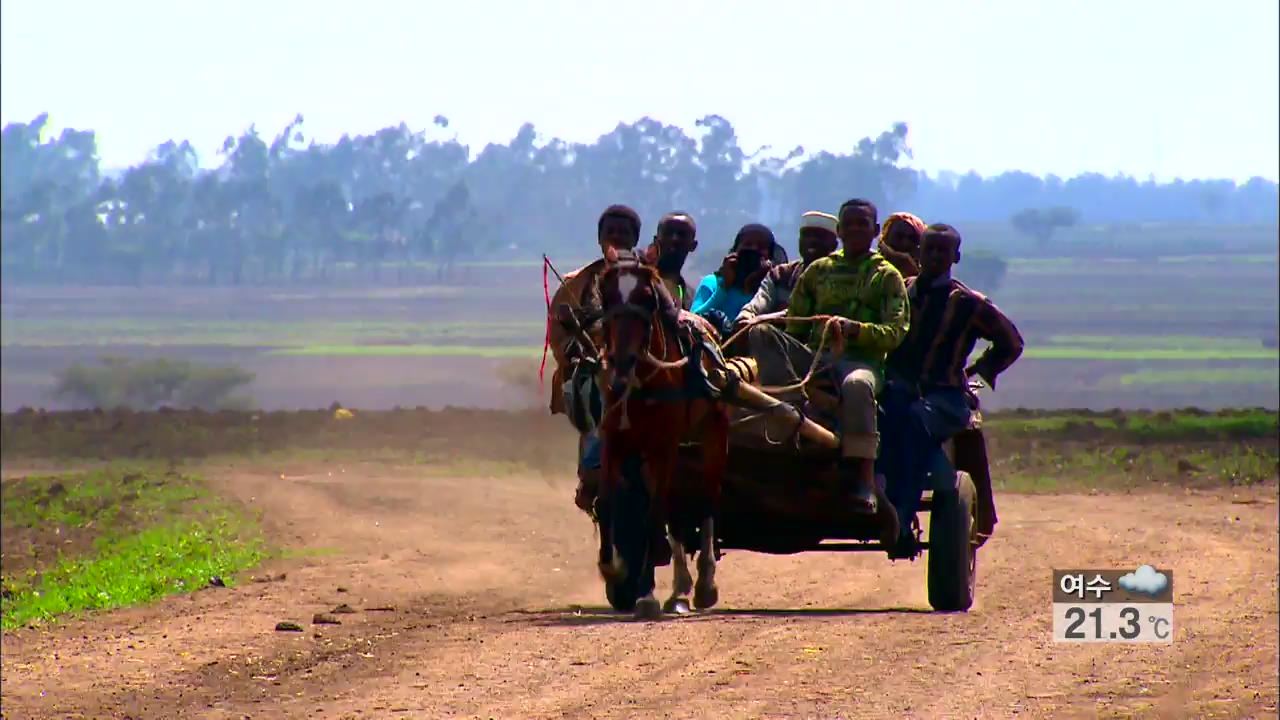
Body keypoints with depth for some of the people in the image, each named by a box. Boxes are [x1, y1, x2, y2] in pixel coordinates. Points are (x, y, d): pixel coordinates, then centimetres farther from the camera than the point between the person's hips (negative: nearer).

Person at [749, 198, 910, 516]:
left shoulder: (887, 276, 11)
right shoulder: (818, 270, 22)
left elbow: (895, 332, -3)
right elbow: (795, 325, 19)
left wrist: (855, 329, -20)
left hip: (861, 360, -4)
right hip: (814, 357, 4)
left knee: (857, 385, -42)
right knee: (762, 332, -22)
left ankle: (863, 479, -41)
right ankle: (793, 410, -40)